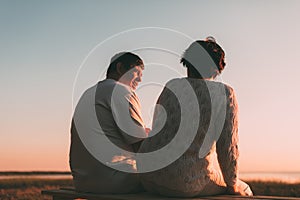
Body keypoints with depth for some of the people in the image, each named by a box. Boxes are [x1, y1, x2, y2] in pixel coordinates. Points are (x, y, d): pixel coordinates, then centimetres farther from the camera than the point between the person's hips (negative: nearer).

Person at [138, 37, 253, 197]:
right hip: (187, 182, -5)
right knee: (243, 191, 23)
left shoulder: (171, 86, 6)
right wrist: (232, 184, 11)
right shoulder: (225, 93, -6)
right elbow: (228, 146, -6)